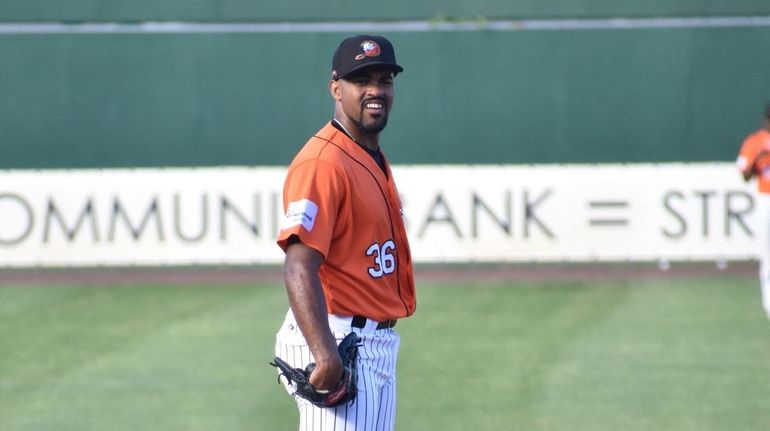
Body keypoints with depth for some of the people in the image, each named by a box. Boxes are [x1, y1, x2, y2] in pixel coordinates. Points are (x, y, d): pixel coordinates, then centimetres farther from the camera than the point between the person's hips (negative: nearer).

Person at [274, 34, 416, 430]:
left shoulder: (374, 161, 16)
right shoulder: (322, 163, -16)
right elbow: (299, 267, -26)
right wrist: (324, 353, -35)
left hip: (379, 347, 10)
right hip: (337, 341, -10)